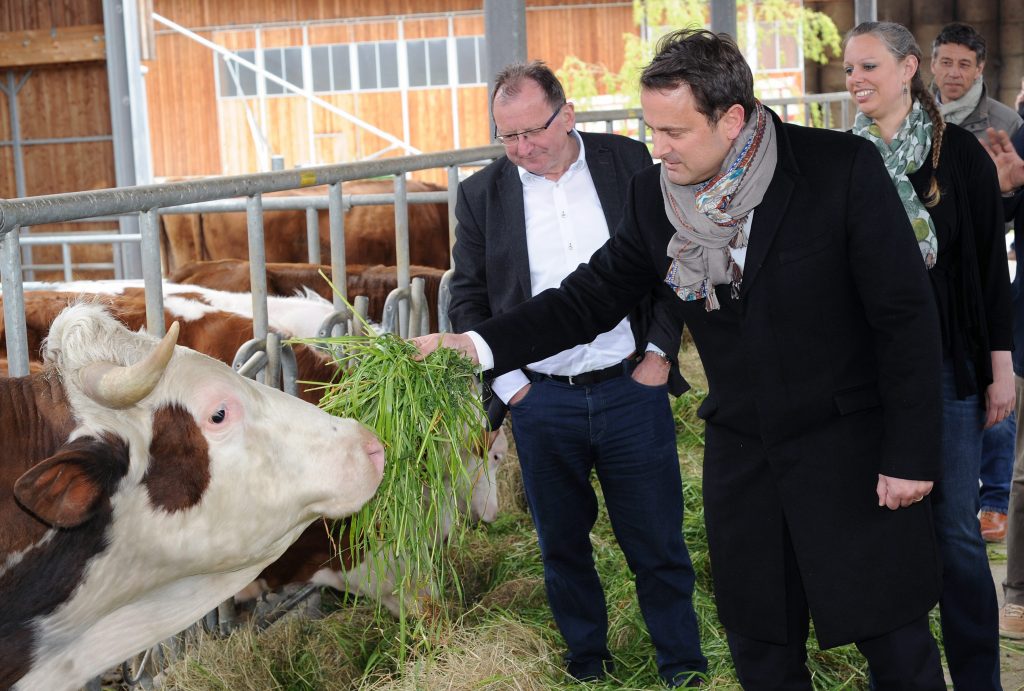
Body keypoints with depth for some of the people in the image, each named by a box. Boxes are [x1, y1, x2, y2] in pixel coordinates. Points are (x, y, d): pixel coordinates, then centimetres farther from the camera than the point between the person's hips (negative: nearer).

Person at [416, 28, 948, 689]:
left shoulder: (844, 168, -15)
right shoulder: (654, 195, -2)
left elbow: (907, 316, -12)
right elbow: (591, 296, 2)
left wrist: (912, 455, -13)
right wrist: (479, 344, -12)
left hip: (853, 448, -4)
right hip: (741, 455, 4)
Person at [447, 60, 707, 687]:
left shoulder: (632, 164, -1)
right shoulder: (483, 194, 1)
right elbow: (467, 299, 5)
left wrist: (661, 353, -2)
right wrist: (506, 383, -2)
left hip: (631, 389, -1)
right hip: (540, 401, 1)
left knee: (658, 545, 7)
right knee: (563, 547, 13)